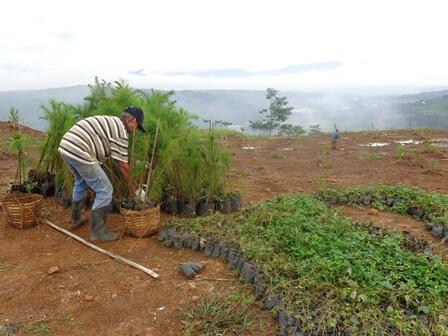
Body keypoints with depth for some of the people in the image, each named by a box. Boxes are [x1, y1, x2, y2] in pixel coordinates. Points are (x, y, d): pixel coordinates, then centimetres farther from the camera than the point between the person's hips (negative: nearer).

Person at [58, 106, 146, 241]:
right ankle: (98, 231, 7)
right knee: (105, 190, 0)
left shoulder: (109, 121, 24)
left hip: (65, 147, 10)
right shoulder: (121, 131, -4)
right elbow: (122, 165, -2)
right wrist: (131, 185, 11)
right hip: (80, 153, -10)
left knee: (81, 181, 32)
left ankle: (76, 219, 45)